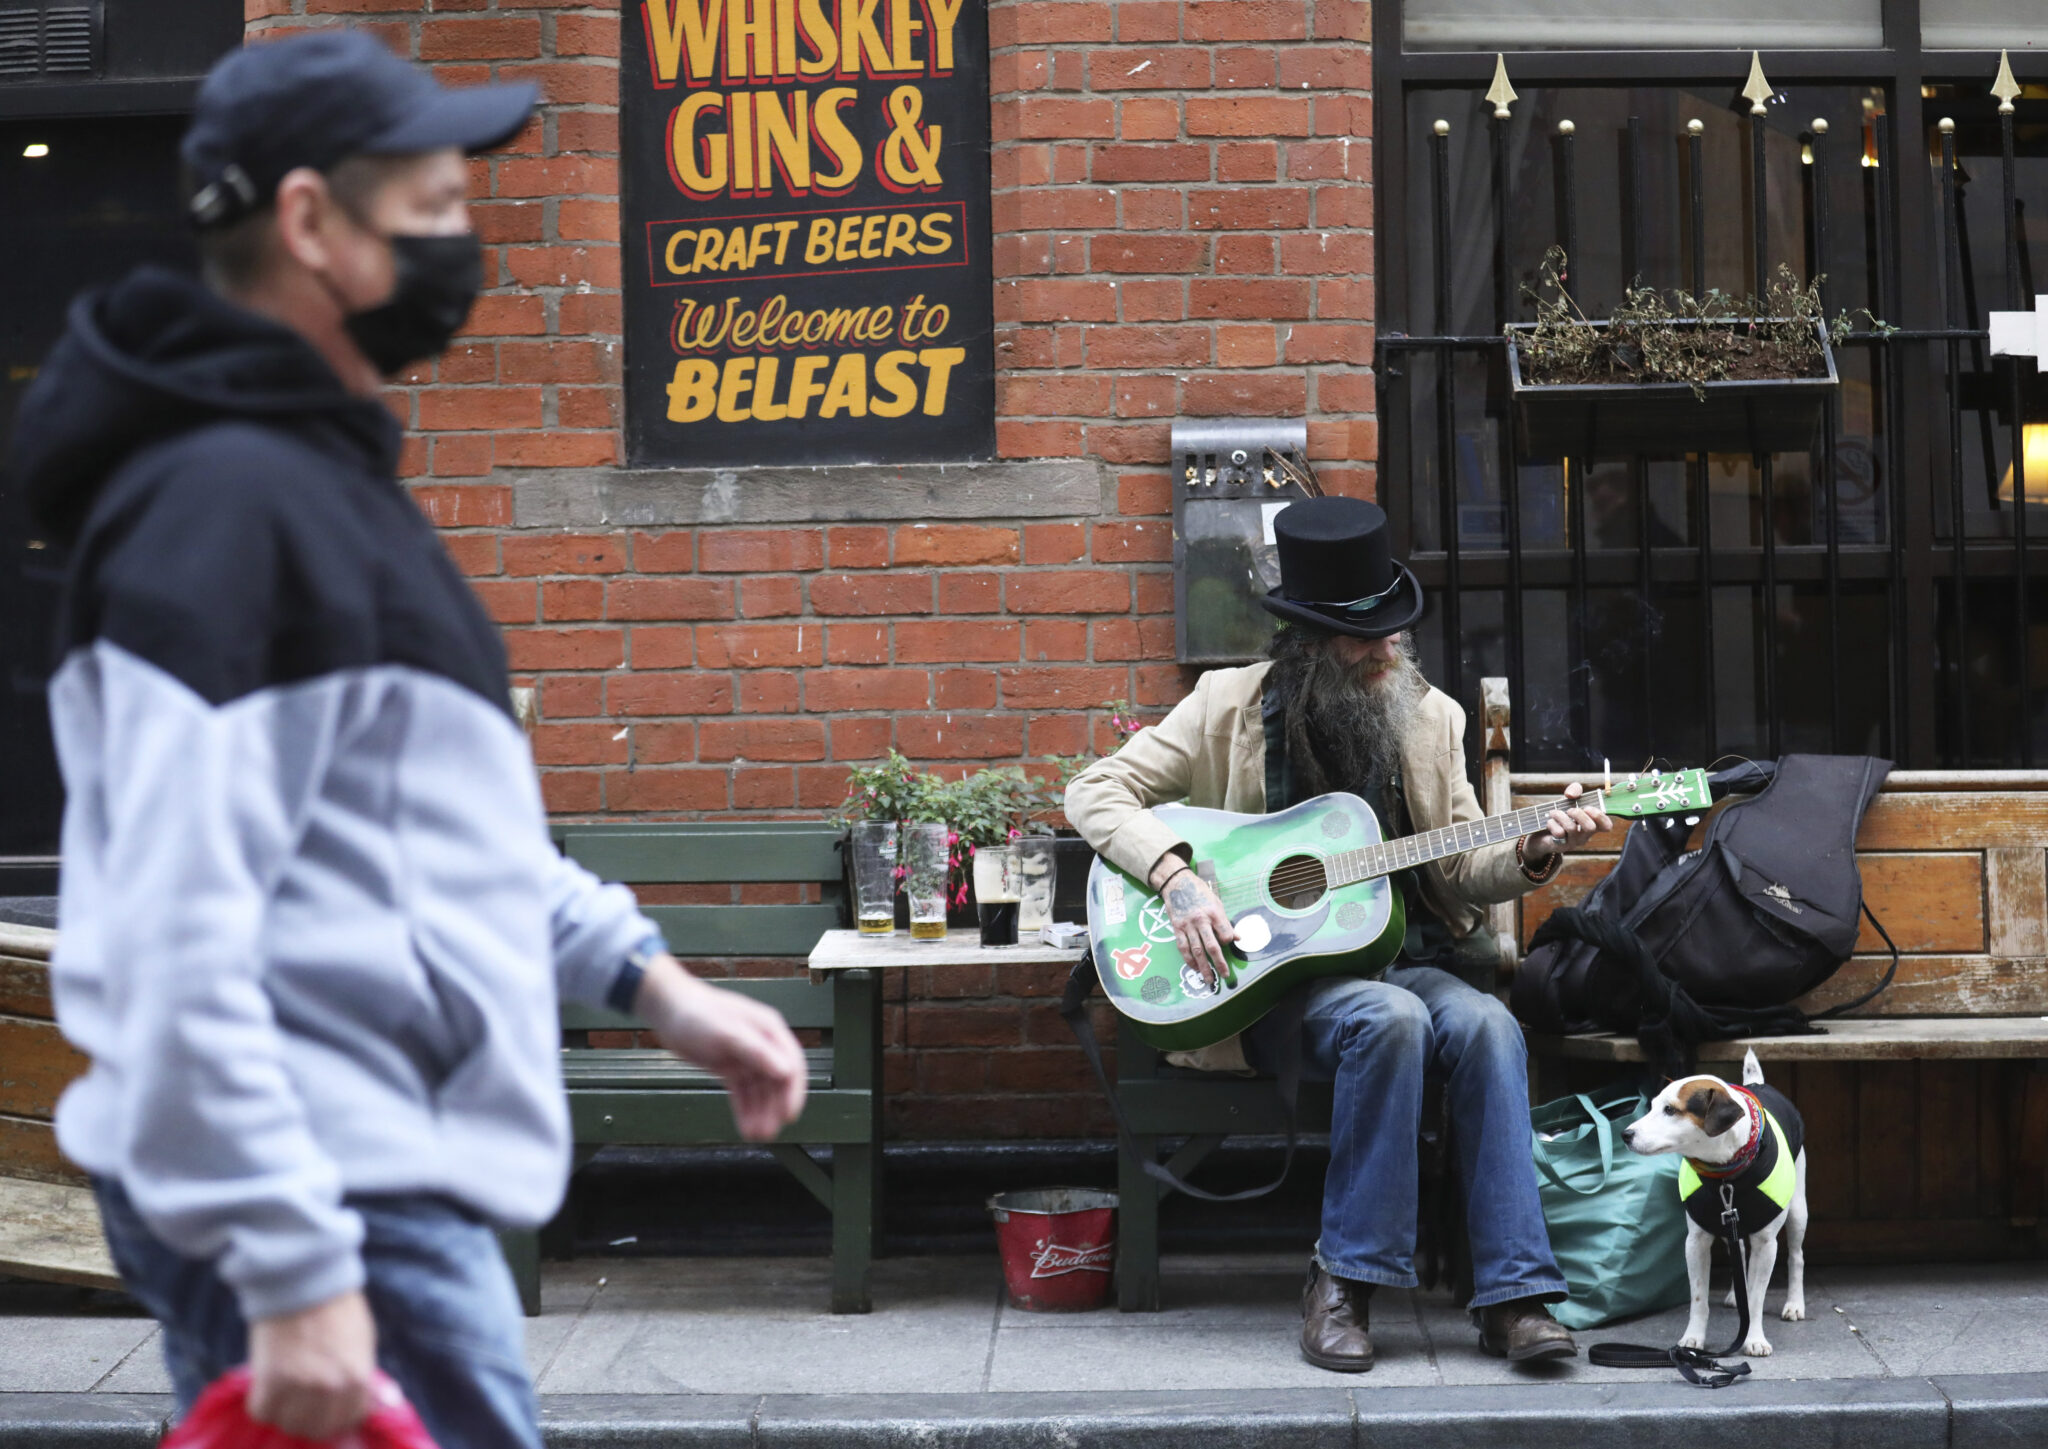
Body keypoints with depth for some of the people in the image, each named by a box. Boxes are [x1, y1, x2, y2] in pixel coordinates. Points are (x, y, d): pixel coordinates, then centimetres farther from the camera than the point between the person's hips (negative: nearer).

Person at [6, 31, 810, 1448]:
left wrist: (649, 980, 18)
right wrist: (294, 1276, -25)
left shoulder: (328, 476, 17)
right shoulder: (223, 504, -17)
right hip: (333, 1214, -10)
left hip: (381, 1172, 10)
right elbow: (176, 944, -23)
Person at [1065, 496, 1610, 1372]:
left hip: (1400, 957, 4)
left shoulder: (1430, 718, 10)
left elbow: (1456, 871, 10)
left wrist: (1532, 856, -10)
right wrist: (1176, 878, -18)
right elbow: (1097, 790, -3)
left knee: (1485, 1024, -29)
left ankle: (1512, 1296, -28)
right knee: (1390, 1019, -34)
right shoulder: (1233, 707, 0)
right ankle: (1344, 1282, -24)